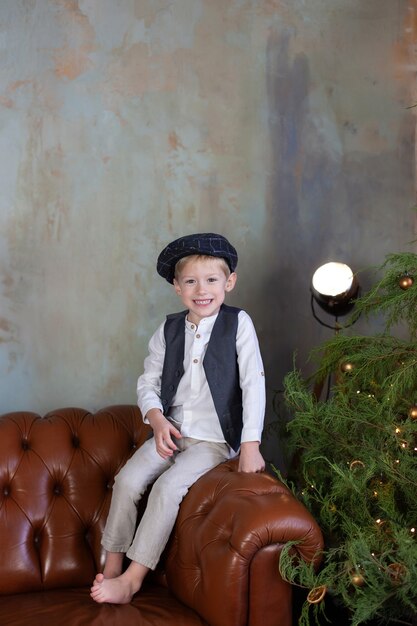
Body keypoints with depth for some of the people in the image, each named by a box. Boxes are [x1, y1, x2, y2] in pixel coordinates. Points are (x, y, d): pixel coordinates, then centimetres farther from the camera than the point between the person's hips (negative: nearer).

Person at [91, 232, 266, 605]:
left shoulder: (238, 324, -8)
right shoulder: (169, 330, 5)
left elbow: (253, 383, -12)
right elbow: (148, 382, 8)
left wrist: (250, 445, -18)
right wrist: (158, 420, -13)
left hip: (215, 438, -4)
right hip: (172, 431, 4)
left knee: (168, 487, -23)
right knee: (128, 479, -15)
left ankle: (132, 579, -12)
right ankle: (112, 566, 1)